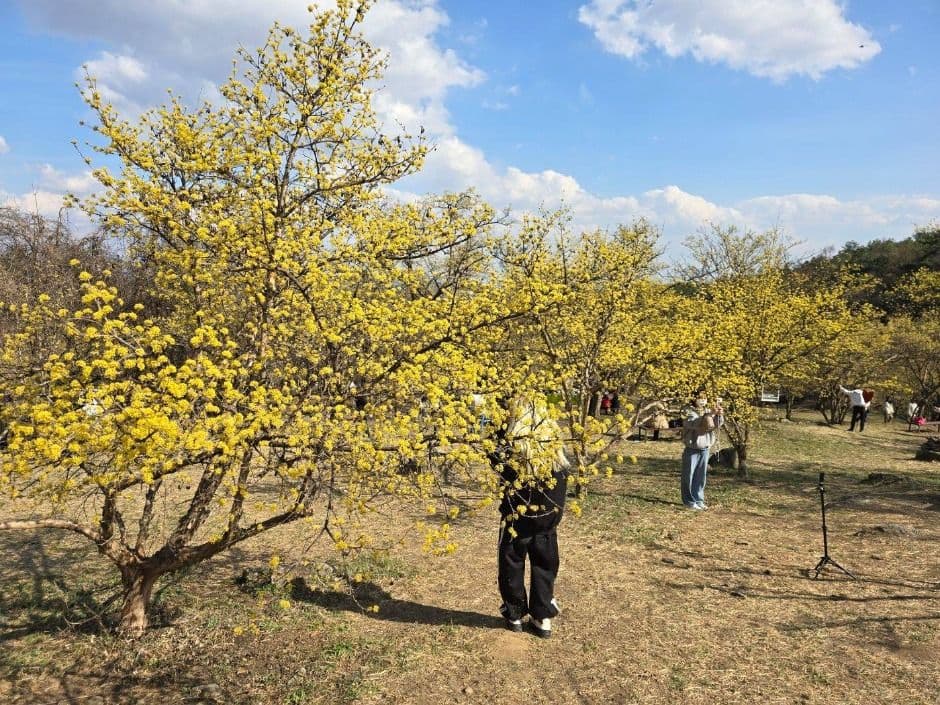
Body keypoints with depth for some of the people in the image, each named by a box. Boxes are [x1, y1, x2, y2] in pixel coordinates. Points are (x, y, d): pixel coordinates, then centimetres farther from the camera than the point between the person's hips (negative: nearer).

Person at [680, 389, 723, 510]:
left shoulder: (708, 411, 7)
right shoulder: (688, 411, -8)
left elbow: (717, 425, -6)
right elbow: (694, 423, -28)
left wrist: (719, 415, -27)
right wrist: (710, 414, -36)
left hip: (705, 449, 5)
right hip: (691, 449, -5)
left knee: (701, 476, 10)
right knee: (689, 476, -1)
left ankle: (699, 500, 19)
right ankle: (690, 501, 7)